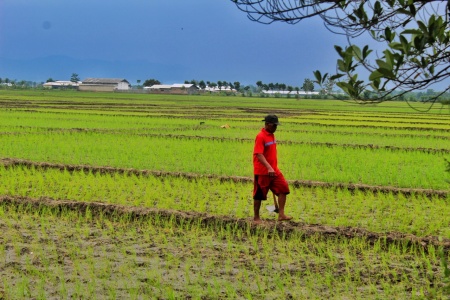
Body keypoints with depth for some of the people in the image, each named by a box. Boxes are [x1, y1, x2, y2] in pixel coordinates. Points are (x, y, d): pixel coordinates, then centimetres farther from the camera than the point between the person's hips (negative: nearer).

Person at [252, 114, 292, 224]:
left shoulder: (271, 135, 10)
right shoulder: (260, 137, -17)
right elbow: (259, 154, -25)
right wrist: (269, 168, -35)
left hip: (274, 170, 8)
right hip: (262, 172, -8)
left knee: (283, 188, 0)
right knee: (259, 195, 3)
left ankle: (281, 215, 3)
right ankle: (256, 218, 16)